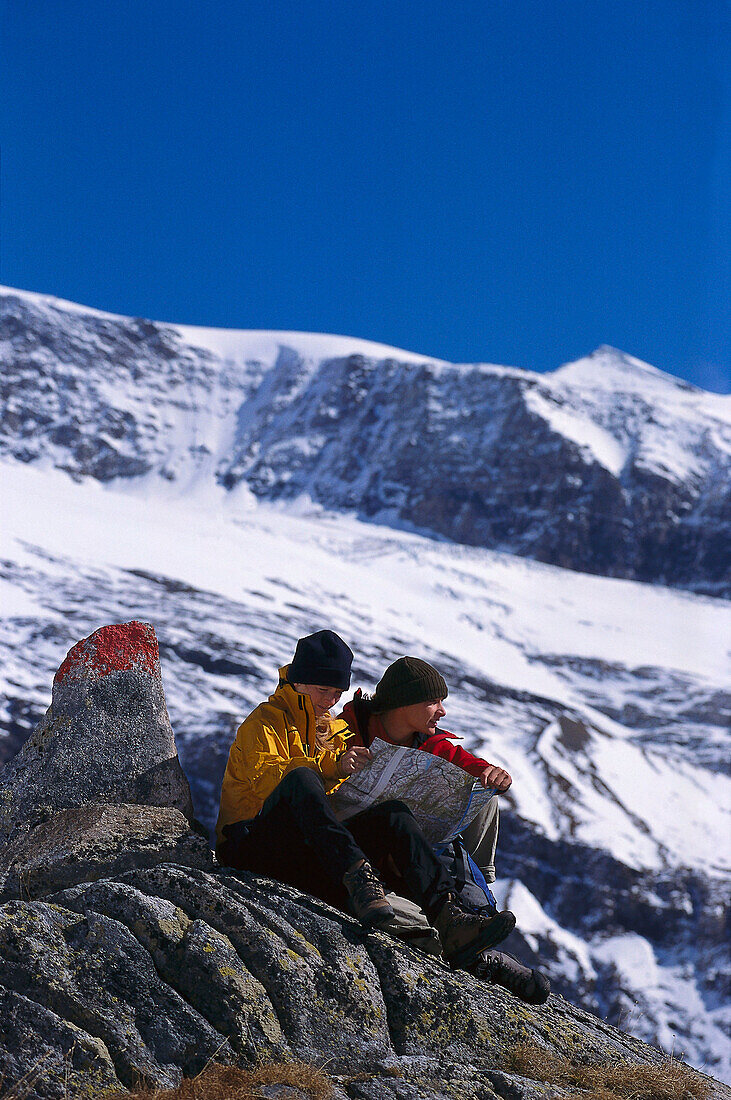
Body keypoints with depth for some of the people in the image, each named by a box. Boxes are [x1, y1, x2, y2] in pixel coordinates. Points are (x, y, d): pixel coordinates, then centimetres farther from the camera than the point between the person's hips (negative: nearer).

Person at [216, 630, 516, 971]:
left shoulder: (335, 731, 26)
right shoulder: (264, 721, 3)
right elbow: (266, 778, -16)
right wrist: (332, 767, -28)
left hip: (310, 859, 6)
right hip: (253, 849, -6)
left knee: (392, 812, -18)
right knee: (301, 778, -34)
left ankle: (448, 919, -38)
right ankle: (357, 878, -53)